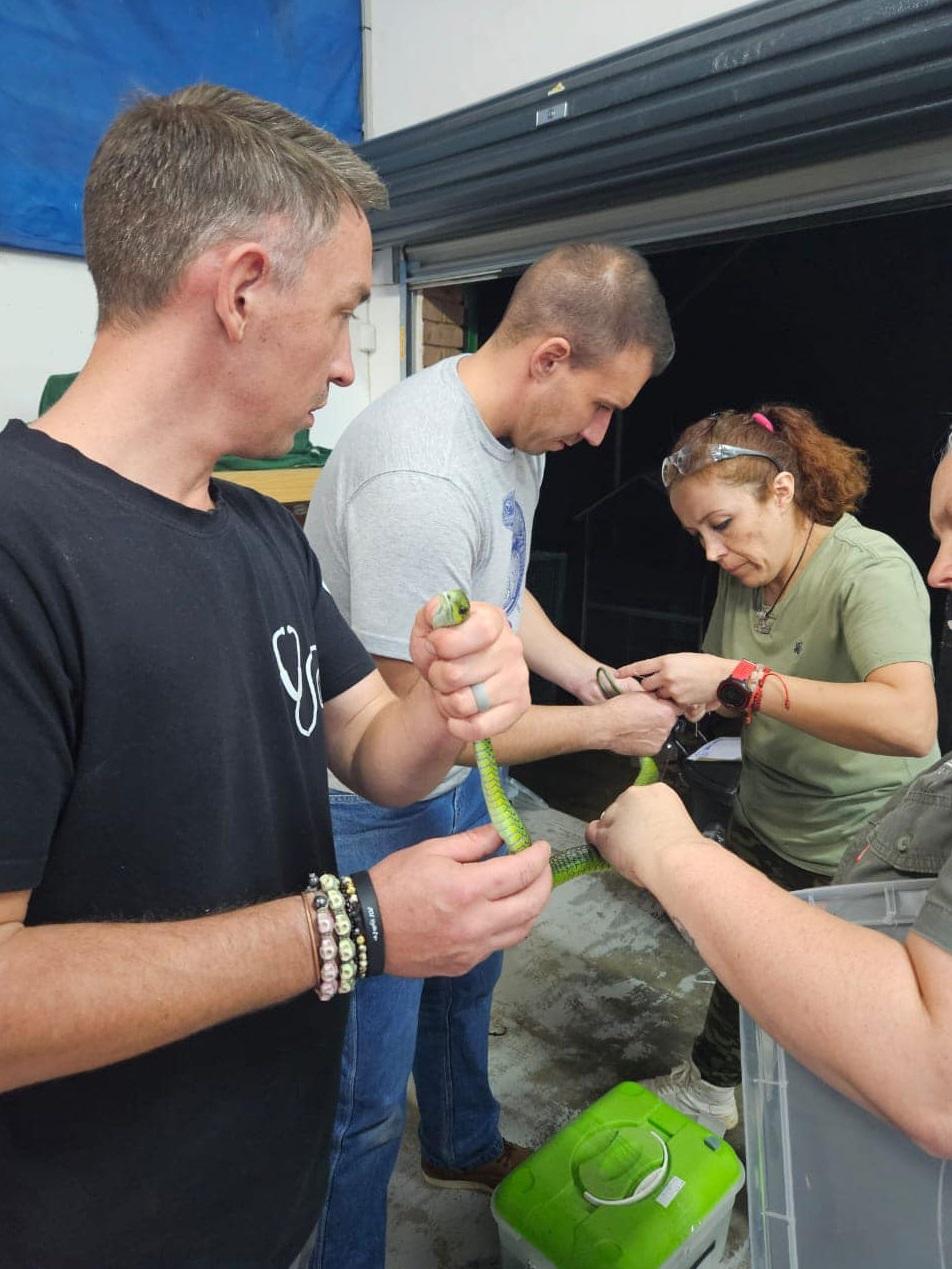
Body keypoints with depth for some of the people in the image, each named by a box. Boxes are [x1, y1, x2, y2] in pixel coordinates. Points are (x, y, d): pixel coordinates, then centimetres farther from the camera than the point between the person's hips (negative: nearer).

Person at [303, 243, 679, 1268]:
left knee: (469, 976, 31)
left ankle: (463, 1147, 60)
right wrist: (605, 727, -15)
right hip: (371, 807, -10)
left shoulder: (519, 428, -1)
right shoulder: (420, 479, -32)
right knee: (365, 1093, 7)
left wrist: (595, 677, 2)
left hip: (458, 781, 10)